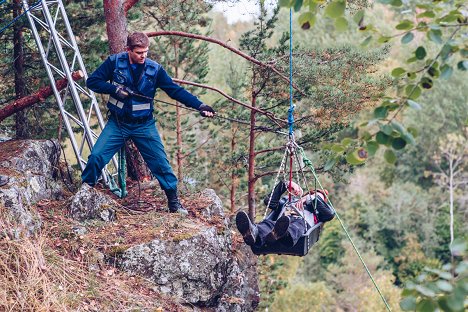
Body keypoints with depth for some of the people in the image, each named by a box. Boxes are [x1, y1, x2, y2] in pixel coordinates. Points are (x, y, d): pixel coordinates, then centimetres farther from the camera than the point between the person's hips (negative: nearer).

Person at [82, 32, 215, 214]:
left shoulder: (155, 69, -6)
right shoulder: (114, 62, -8)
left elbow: (176, 91, -6)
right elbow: (92, 82, -5)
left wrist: (200, 106, -16)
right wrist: (115, 88, -20)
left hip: (144, 126, 0)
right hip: (117, 124, 0)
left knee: (161, 164, 0)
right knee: (96, 156, -10)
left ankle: (174, 202, 15)